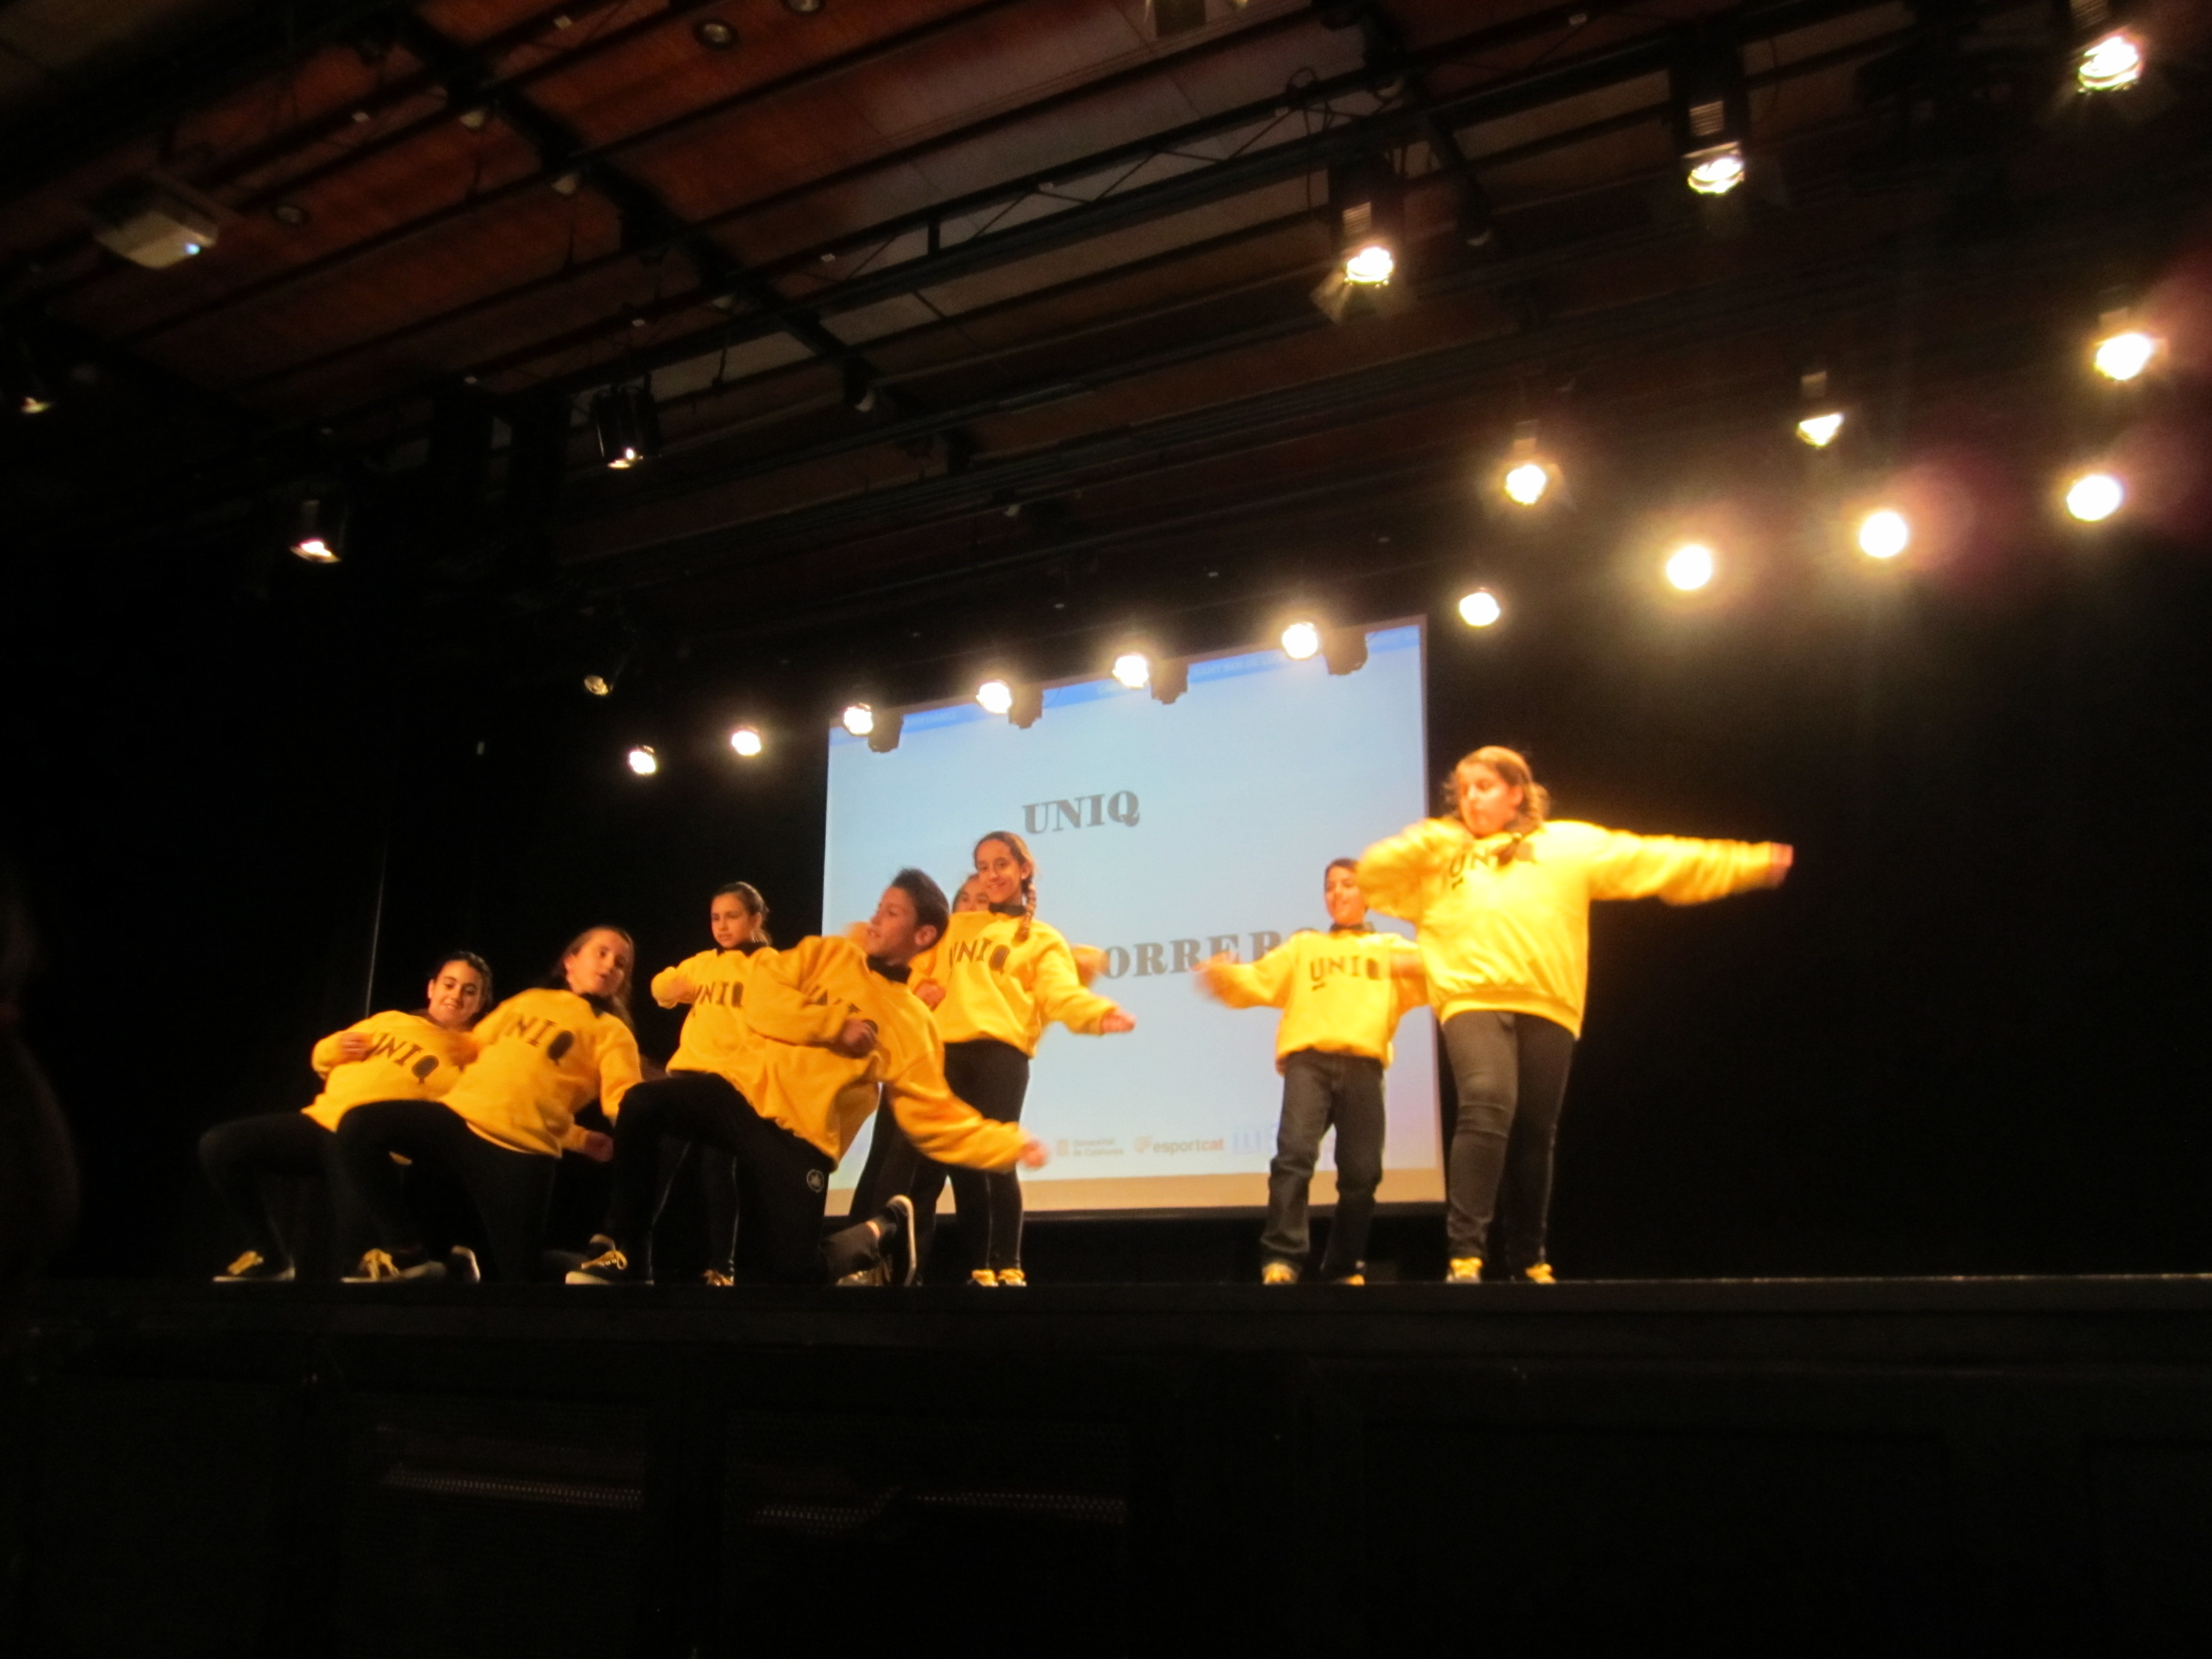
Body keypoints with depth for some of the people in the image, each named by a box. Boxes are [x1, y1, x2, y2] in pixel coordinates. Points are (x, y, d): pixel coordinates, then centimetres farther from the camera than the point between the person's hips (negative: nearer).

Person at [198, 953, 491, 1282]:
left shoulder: (473, 1053, 8)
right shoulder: (389, 1021, 21)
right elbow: (322, 1059, 28)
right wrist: (333, 1050, 8)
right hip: (320, 1121, 5)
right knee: (219, 1145, -9)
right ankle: (271, 1256, 6)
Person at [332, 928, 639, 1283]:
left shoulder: (611, 1031, 11)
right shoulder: (527, 1001, 23)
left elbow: (624, 1101, -6)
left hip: (522, 1147, -3)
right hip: (459, 1116, 3)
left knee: (515, 1270, -9)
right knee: (359, 1126, -20)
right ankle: (406, 1253, -6)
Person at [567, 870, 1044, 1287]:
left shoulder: (912, 1022, 3)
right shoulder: (826, 954, 9)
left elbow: (935, 1115, -1)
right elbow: (761, 996, -4)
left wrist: (1008, 1143, -12)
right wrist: (837, 1024, -12)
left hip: (801, 1137, -2)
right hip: (746, 1093, 3)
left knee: (795, 1273, -10)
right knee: (643, 1106, -23)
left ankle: (886, 1232, 24)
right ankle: (630, 1261, -6)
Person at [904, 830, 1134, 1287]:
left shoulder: (1042, 939, 13)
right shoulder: (956, 926, 25)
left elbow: (1060, 995, -3)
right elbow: (918, 965, 27)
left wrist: (1099, 1013, -23)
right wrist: (923, 987, 3)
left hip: (1001, 1052, -4)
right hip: (945, 1051, 4)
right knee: (959, 1162, 2)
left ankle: (1008, 1268, -4)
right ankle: (979, 1268, 10)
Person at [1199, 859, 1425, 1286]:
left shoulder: (1390, 949, 23)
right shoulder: (1303, 946, 26)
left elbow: (1426, 982, 6)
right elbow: (1261, 981, 14)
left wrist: (1421, 965, -16)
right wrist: (1226, 977, -7)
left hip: (1363, 1065, 1)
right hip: (1308, 1060, 0)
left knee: (1361, 1172, 0)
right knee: (1295, 1154, -18)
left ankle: (1346, 1268, 16)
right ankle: (1281, 1260, -20)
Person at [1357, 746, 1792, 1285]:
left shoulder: (1569, 845, 16)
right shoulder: (1437, 857, 20)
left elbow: (1650, 859, 12)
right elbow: (1371, 878, 14)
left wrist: (1752, 863, 8)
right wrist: (1426, 839, 1)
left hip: (1547, 1006, 1)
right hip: (1473, 1000, -1)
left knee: (1535, 1134, 6)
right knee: (1487, 1106, -23)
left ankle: (1529, 1259, 24)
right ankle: (1465, 1253, -22)